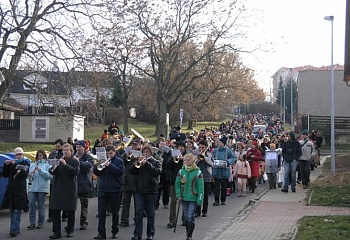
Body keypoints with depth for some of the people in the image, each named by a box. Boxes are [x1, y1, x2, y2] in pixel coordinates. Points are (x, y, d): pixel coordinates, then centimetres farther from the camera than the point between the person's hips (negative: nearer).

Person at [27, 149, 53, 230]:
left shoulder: (47, 165, 3)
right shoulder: (33, 165, 15)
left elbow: (50, 176, -9)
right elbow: (29, 177, 15)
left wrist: (40, 170, -15)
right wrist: (31, 174, -8)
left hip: (42, 188, -3)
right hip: (33, 187, 3)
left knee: (41, 205, 1)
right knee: (32, 204, -5)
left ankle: (41, 223, 9)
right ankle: (32, 223, -2)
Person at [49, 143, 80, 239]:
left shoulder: (75, 161, 1)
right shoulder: (59, 160, 11)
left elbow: (75, 171, -16)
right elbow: (52, 172, 9)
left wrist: (65, 164, -22)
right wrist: (53, 168, -13)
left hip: (70, 189, -3)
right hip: (58, 189, 3)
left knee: (70, 211, 5)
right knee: (55, 211, -3)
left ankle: (70, 231, 18)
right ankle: (57, 232, -1)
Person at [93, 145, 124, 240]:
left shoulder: (119, 161, 2)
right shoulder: (103, 160, 11)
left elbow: (120, 172, -14)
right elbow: (97, 173, 7)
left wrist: (109, 165, -19)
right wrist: (97, 166, -11)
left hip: (114, 190, -2)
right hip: (103, 189, 3)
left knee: (115, 212, 8)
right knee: (101, 212, -2)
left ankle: (115, 232, 18)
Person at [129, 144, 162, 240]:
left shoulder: (156, 162, 5)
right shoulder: (139, 162, 12)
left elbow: (157, 172, -14)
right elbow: (131, 171, -1)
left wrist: (147, 163, -17)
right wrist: (137, 163, -14)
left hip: (151, 190, -2)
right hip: (139, 190, 2)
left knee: (150, 213, 5)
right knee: (139, 213, -2)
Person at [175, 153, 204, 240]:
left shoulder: (198, 172, -6)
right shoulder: (181, 172, 3)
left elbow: (200, 187, -6)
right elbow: (177, 184, 9)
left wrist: (200, 200, -10)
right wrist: (178, 195, -2)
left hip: (193, 198, -4)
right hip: (184, 198, 4)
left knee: (190, 217, -8)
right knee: (186, 217, 11)